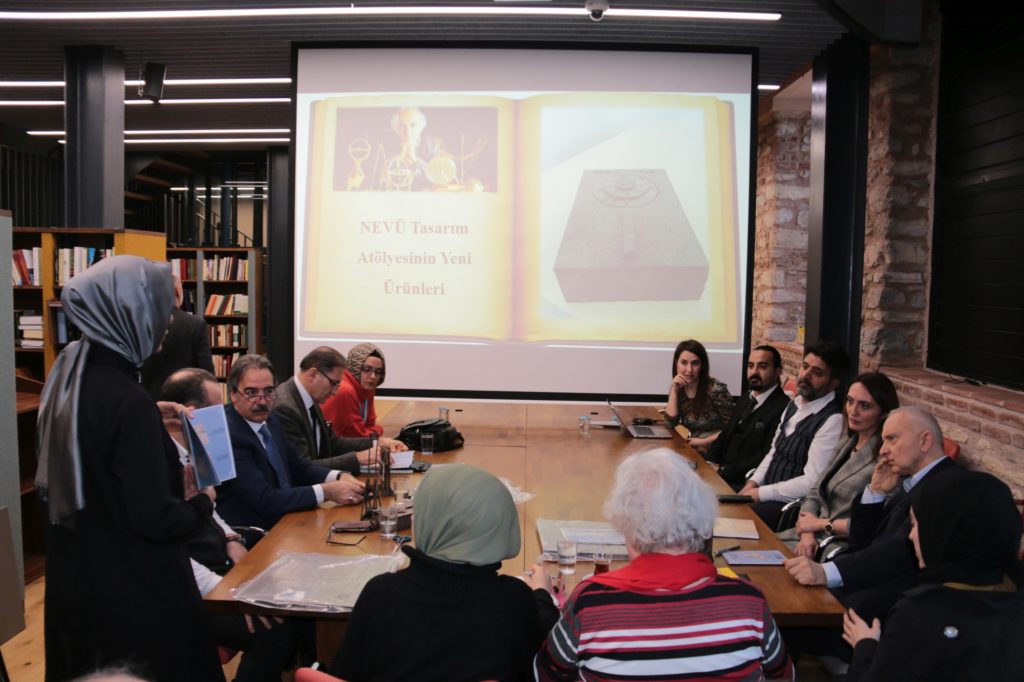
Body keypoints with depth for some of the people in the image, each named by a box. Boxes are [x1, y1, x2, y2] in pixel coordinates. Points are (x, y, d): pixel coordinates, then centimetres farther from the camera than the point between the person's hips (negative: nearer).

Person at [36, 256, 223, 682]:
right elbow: (155, 518, -26)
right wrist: (202, 502, -8)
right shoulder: (127, 400, -26)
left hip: (75, 580, 9)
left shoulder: (68, 379, 0)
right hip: (133, 592, -8)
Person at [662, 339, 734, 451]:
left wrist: (703, 442, -15)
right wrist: (674, 390, -11)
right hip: (693, 447, 5)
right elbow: (671, 422, -5)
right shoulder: (678, 388, 1)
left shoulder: (716, 389, -16)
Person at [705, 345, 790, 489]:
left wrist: (723, 471, -17)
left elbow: (767, 458, -18)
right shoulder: (745, 400, 17)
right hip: (720, 470, 8)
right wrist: (712, 462, 0)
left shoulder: (782, 409, -13)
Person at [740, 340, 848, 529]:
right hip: (764, 488, 9)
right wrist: (753, 483, 2)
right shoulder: (795, 403, 11)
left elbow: (812, 482, -21)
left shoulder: (832, 420, -18)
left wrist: (760, 493, -17)